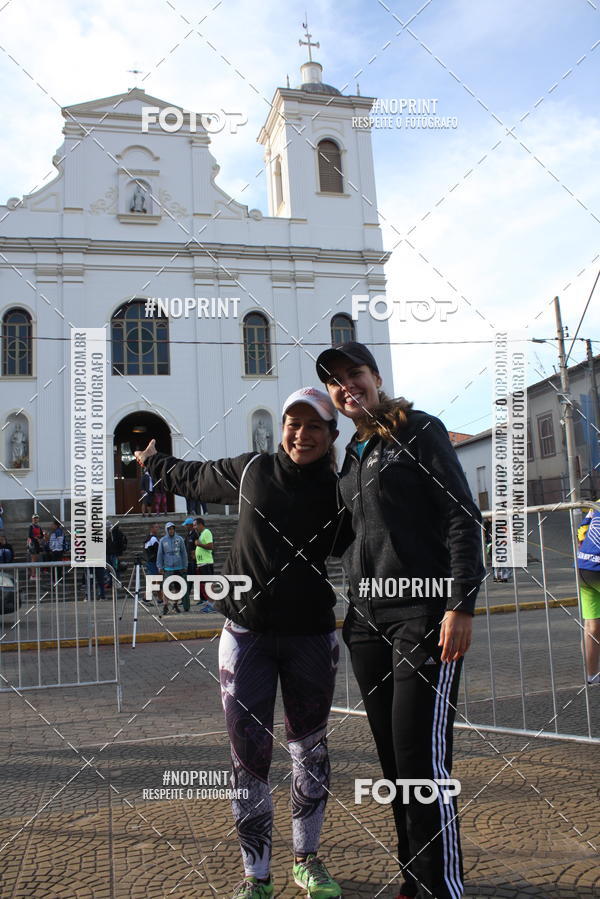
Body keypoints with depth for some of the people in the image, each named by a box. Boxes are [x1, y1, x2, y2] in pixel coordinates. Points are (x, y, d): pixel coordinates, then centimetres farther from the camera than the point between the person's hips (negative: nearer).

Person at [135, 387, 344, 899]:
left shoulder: (337, 492, -3)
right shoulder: (250, 471, -1)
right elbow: (192, 478, 17)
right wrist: (151, 459, 31)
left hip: (311, 635, 0)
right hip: (246, 633, 0)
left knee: (310, 750, 13)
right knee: (249, 755, 3)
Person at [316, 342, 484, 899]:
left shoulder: (419, 431, -1)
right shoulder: (350, 457, 17)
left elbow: (462, 517, -8)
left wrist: (461, 603, -16)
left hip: (424, 616, -6)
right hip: (367, 621, 7)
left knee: (422, 757, -6)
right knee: (391, 758, 11)